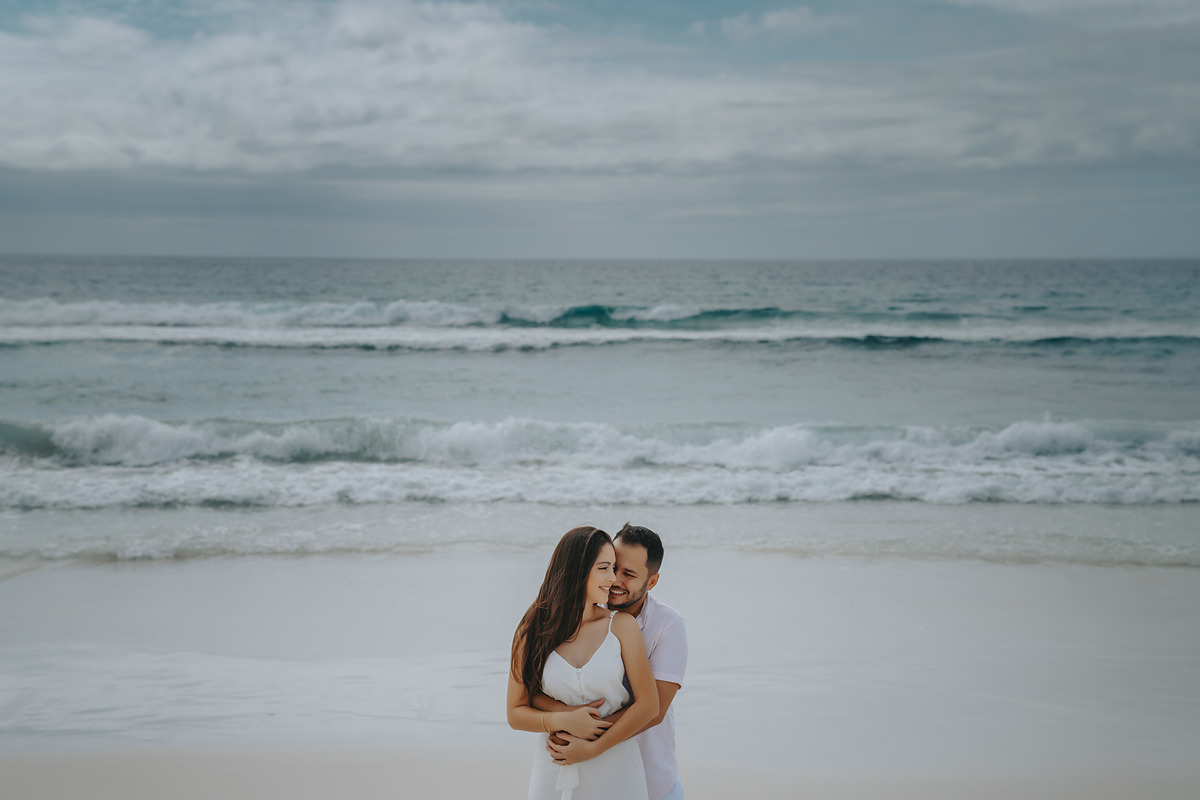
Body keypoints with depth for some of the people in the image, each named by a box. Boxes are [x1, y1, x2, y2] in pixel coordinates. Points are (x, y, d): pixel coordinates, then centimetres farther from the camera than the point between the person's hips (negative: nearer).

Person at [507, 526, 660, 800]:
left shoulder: (622, 626, -4)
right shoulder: (532, 633, -2)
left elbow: (648, 705, -7)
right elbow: (515, 714, 1)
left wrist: (592, 749, -12)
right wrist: (563, 720, -16)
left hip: (615, 770, 0)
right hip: (554, 775, 1)